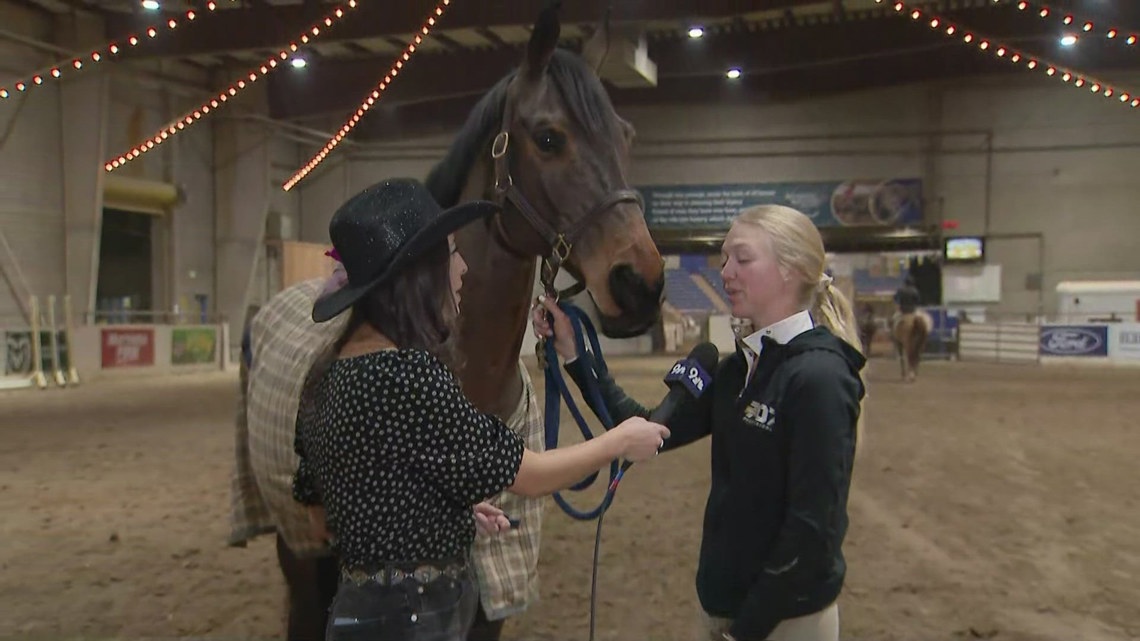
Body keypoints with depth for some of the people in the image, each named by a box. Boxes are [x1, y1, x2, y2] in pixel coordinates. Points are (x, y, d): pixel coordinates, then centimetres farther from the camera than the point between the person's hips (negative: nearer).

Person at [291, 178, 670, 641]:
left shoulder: (330, 371, 3)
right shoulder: (406, 376, -25)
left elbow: (322, 512, 10)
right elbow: (528, 476, -16)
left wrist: (454, 511, 12)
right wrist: (622, 440, -1)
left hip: (368, 604, 8)